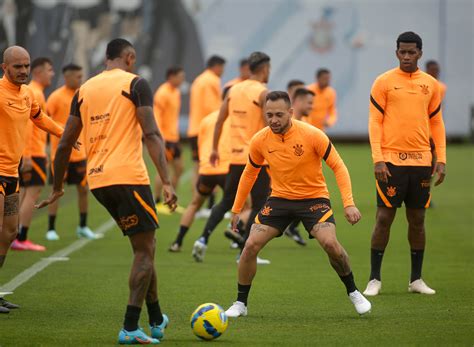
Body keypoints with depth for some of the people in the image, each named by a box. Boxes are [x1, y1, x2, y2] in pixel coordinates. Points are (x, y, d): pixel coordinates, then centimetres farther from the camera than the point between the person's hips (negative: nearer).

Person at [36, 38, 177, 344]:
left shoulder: (84, 89, 15)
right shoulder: (135, 84, -1)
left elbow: (65, 143, 16)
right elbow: (151, 135, -12)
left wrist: (57, 187, 25)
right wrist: (166, 181, -17)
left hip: (97, 180, 6)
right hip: (128, 176, -6)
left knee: (143, 246, 19)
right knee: (145, 250, 1)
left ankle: (156, 319, 23)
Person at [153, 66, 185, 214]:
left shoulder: (176, 92, 13)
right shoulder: (163, 93, -14)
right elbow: (156, 115, -19)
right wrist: (160, 137, -23)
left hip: (174, 137, 9)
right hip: (164, 137, -9)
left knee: (178, 169, 9)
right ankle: (157, 203, 3)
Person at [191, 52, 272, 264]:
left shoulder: (234, 90, 8)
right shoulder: (263, 93, -11)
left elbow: (219, 121, 10)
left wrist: (214, 149, 17)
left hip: (236, 157, 6)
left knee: (227, 202, 17)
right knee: (259, 206, 4)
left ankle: (203, 239, 2)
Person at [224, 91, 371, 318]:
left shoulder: (312, 135, -19)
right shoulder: (260, 141, -8)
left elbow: (338, 167, -12)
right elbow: (249, 173, 10)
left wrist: (348, 203, -21)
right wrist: (236, 209, 13)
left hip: (313, 197, -3)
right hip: (279, 198, 3)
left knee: (330, 243, -25)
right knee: (251, 246, -12)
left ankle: (353, 292, 1)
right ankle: (240, 303, 6)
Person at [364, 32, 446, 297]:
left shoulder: (431, 84, 9)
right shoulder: (384, 82, -1)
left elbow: (437, 123, 13)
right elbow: (375, 122, -3)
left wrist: (442, 160, 5)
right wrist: (378, 159, -11)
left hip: (421, 160, 3)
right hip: (391, 160, -3)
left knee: (417, 219, 7)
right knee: (384, 218, -3)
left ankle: (416, 279, 15)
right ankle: (374, 279, 4)